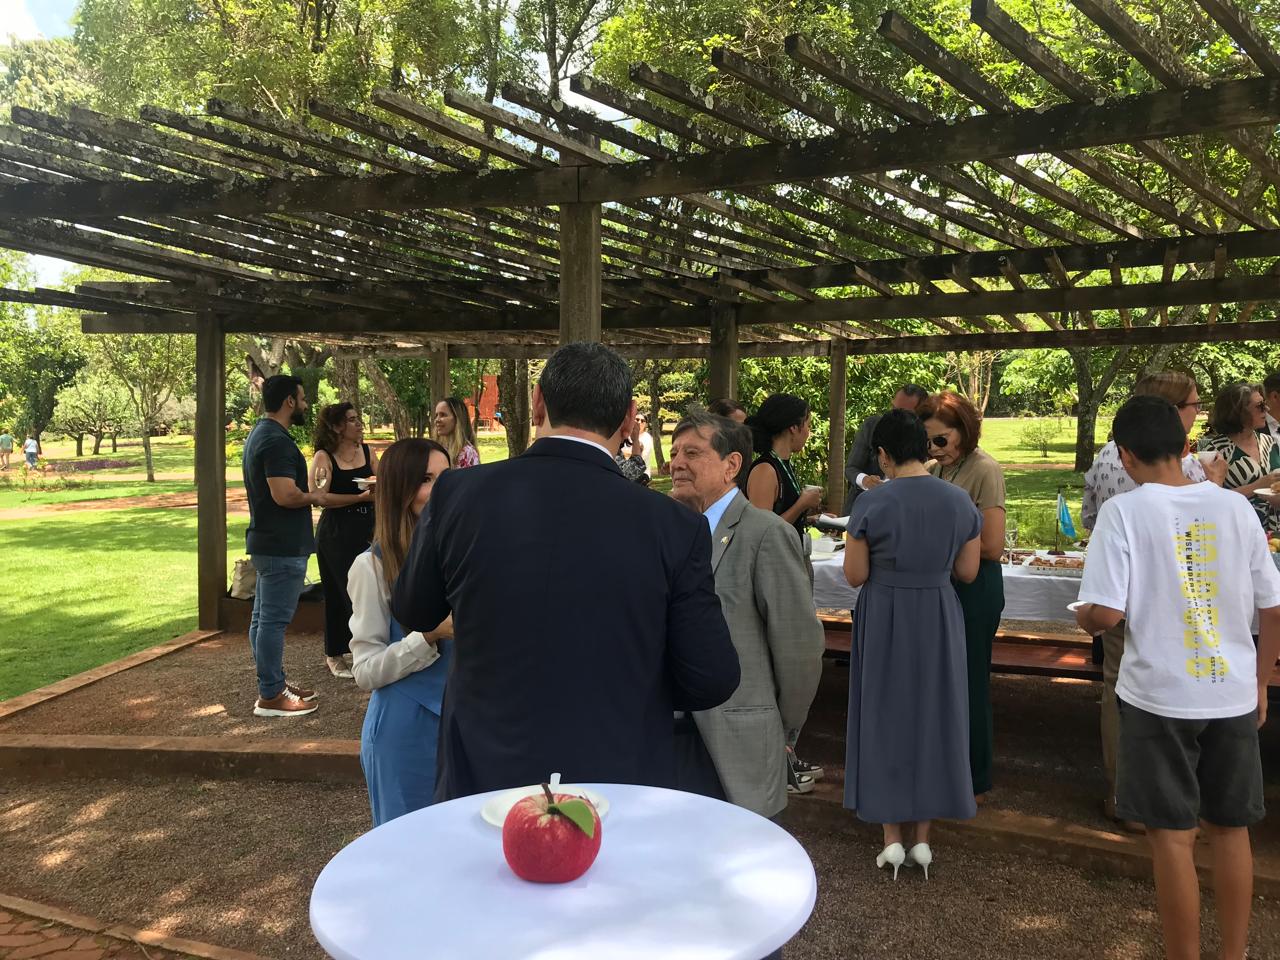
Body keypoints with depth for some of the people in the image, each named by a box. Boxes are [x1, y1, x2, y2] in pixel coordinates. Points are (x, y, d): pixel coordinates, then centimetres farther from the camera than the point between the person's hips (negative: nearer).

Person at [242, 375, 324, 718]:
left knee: (263, 618, 15)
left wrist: (306, 495, 14)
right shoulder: (277, 440, -19)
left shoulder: (259, 434, 14)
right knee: (273, 621, -4)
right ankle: (271, 696, 3)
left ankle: (274, 682, 26)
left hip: (267, 542, 11)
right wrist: (313, 497, -9)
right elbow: (285, 495, -28)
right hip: (282, 546, -11)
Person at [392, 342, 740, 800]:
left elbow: (412, 613, 4)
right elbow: (712, 680, -9)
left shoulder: (459, 494, -12)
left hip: (485, 780, 1)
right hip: (620, 786, -1)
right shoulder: (675, 526, -15)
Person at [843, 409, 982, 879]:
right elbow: (967, 572, 2)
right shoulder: (960, 501, -4)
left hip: (883, 622, -3)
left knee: (885, 717, 12)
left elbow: (855, 576, -11)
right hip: (939, 621, 3)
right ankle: (922, 837, 23)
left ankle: (892, 836, 16)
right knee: (933, 717, 15)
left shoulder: (872, 503, -15)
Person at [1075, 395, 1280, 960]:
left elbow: (1104, 614, -19)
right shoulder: (1235, 507, 1)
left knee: (1172, 834, 8)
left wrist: (1081, 617, 5)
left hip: (1160, 696, -4)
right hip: (1233, 693, 4)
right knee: (1231, 828, 19)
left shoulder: (1124, 511, -12)